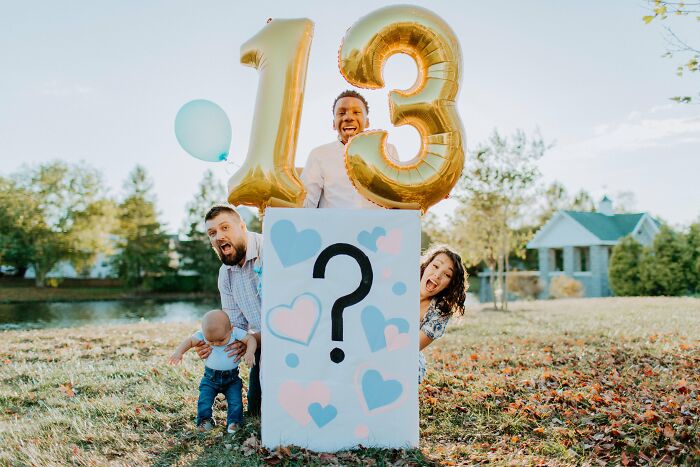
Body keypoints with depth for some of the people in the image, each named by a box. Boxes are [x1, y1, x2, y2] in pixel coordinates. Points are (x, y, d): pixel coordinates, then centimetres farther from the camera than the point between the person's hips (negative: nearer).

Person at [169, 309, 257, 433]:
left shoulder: (236, 332, -16)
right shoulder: (203, 334, -12)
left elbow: (250, 339, -17)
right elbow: (190, 341, -7)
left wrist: (250, 353, -36)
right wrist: (179, 352, -24)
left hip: (231, 378, -1)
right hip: (211, 377, 1)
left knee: (235, 400, -8)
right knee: (204, 400, -9)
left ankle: (233, 422, 9)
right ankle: (205, 420, 10)